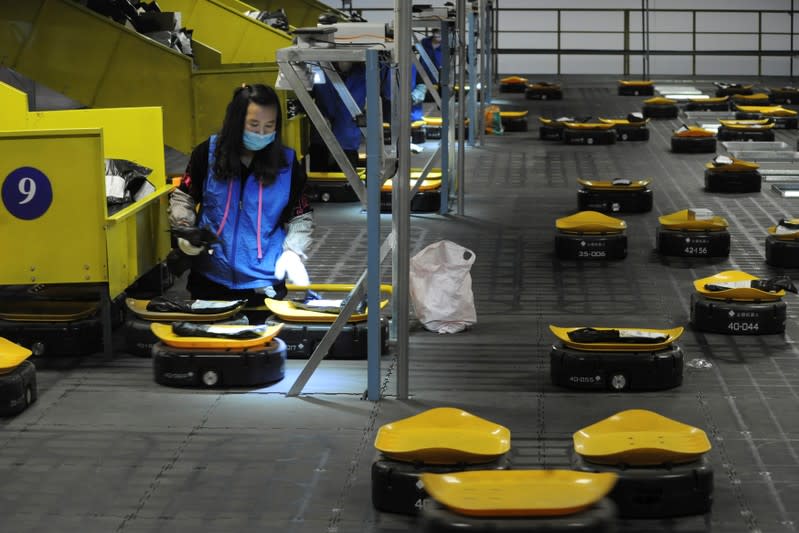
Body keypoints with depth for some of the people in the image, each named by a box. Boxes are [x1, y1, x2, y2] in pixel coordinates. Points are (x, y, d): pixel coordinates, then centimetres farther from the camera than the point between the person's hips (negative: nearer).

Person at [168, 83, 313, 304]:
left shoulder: (287, 163, -3)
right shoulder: (207, 153, -4)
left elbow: (301, 218, 5)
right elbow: (182, 197, 8)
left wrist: (292, 252, -11)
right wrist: (183, 229, -10)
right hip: (210, 278, 0)